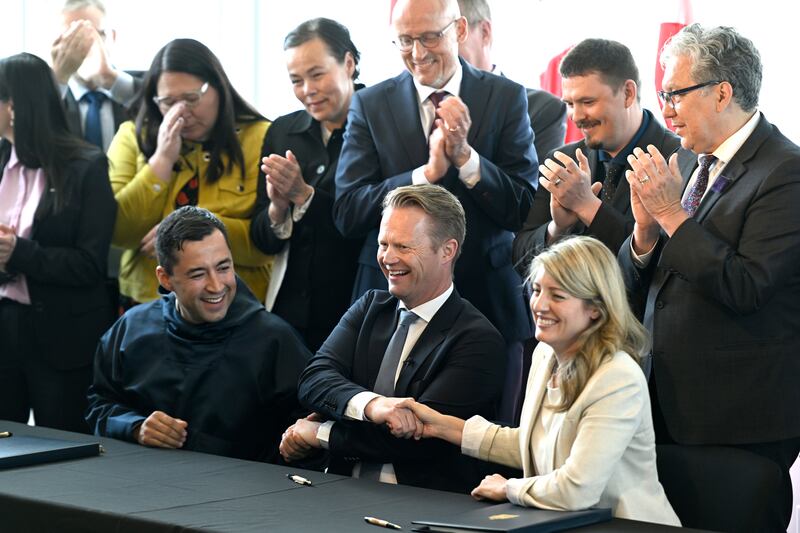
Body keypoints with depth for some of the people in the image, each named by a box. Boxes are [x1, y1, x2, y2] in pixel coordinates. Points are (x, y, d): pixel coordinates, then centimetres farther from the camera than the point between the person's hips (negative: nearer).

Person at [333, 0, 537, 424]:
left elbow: (525, 210, -4)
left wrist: (465, 155, -18)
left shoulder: (507, 98, 1)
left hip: (486, 305, 0)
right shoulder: (370, 105, 4)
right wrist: (427, 173, -17)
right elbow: (346, 213, -5)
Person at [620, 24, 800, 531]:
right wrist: (646, 227, -8)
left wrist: (673, 214, -18)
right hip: (671, 404, 8)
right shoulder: (686, 161, 12)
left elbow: (746, 287, -23)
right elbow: (636, 285, 13)